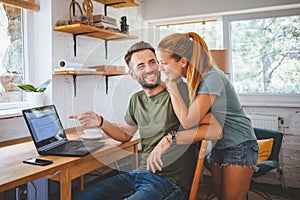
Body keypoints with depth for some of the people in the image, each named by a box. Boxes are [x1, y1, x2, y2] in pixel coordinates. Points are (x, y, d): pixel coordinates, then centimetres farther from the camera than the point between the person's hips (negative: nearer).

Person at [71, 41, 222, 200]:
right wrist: (100, 122, 7)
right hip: (140, 173, 7)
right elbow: (125, 134, 24)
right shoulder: (136, 100, 10)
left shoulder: (180, 91, -11)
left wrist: (170, 138, -29)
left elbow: (215, 130, -21)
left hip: (170, 181, -6)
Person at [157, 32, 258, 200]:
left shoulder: (211, 78, -27)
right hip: (218, 147, 8)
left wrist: (172, 86, -21)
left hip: (239, 147, -8)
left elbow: (188, 121, -28)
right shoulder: (194, 77, -1)